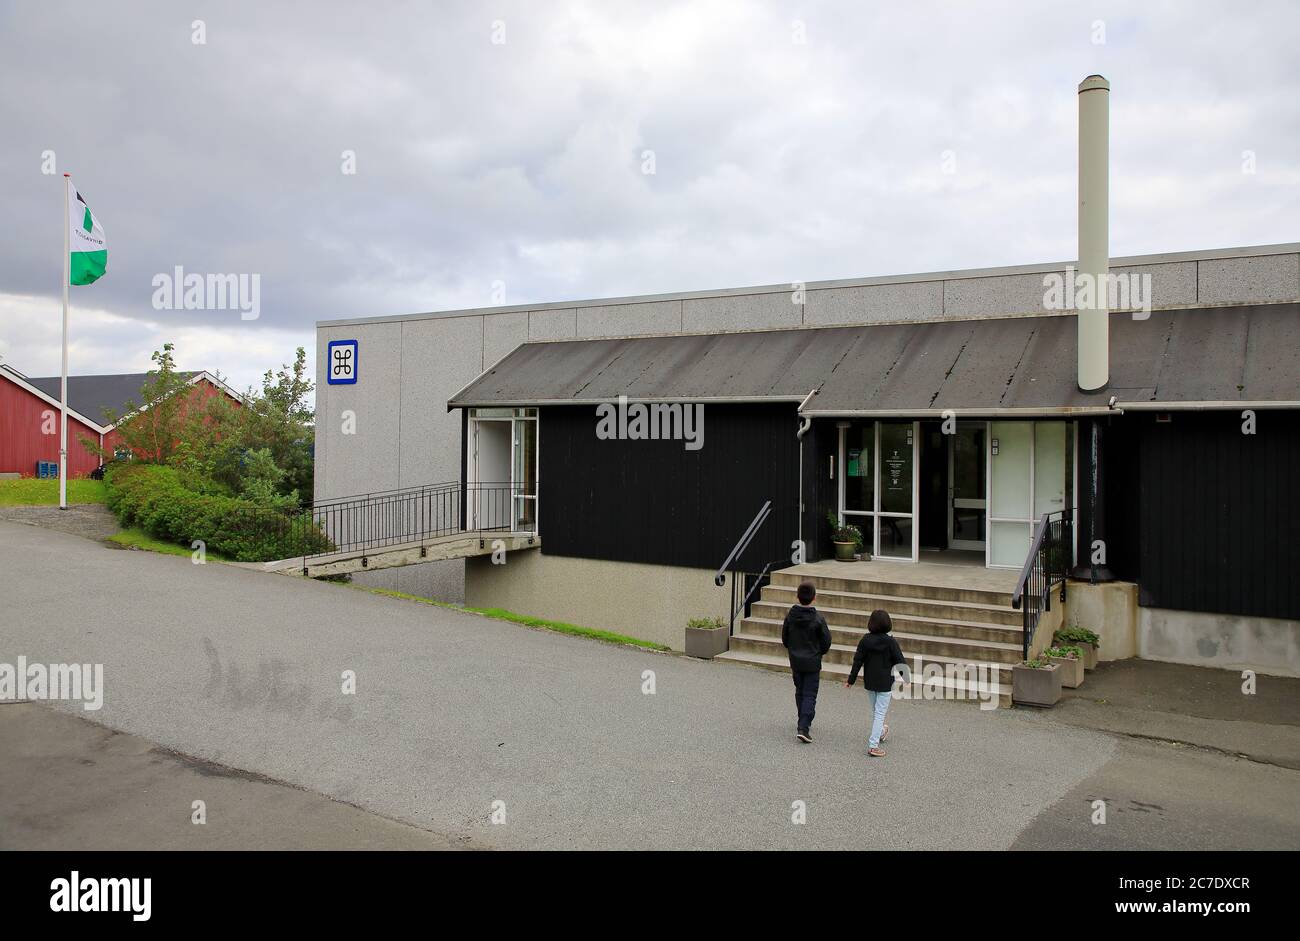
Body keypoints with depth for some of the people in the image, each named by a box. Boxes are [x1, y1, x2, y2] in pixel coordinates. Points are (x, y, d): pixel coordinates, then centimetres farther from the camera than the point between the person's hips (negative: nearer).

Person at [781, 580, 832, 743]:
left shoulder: (790, 616, -7)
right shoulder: (818, 619, -17)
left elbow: (785, 639, 2)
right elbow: (826, 641, -8)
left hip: (795, 661, 4)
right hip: (812, 663, -4)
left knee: (800, 692, 19)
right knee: (810, 695, 1)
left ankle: (804, 723, 29)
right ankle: (803, 727, -10)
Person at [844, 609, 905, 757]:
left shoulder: (865, 640, -7)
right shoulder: (891, 642, -14)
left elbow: (857, 661, -3)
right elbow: (900, 661, -8)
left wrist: (851, 680, 5)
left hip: (869, 682, 3)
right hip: (885, 683, -3)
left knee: (875, 710, 23)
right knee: (880, 712, 0)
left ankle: (880, 732, 44)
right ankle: (873, 745, -7)